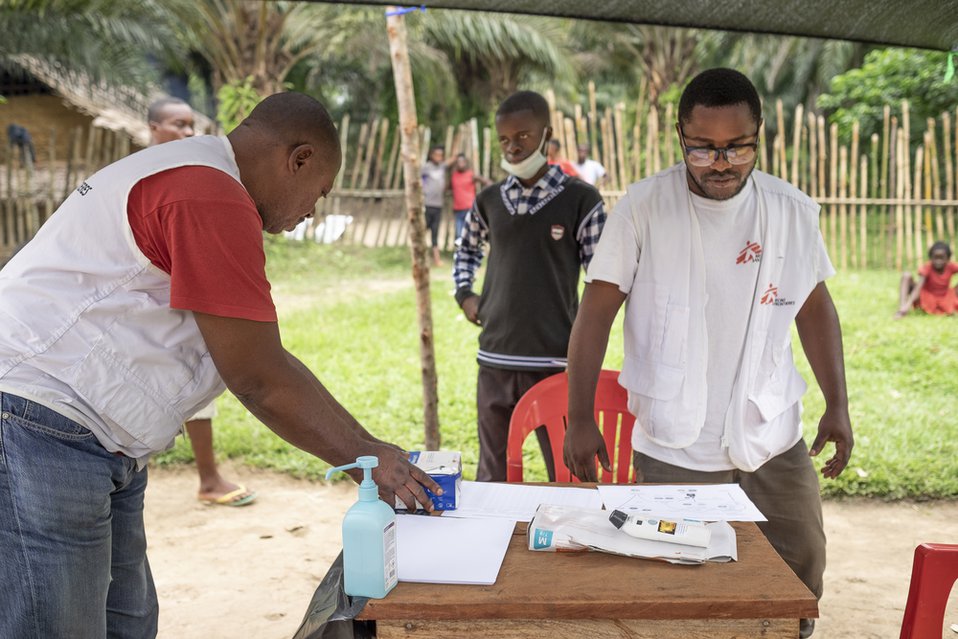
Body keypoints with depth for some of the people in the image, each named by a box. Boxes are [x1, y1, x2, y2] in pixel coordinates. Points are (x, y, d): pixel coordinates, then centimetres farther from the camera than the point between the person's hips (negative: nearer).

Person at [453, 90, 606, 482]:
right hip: (494, 361, 4)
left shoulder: (580, 200, -6)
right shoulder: (489, 201, 7)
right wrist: (464, 293, 10)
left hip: (555, 363, -4)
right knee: (491, 478, 17)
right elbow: (467, 249, 27)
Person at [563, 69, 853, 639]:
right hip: (673, 451, -3)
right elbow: (596, 312, -8)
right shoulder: (643, 207, -11)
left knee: (801, 576, 16)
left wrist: (838, 404, 4)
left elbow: (815, 306, 9)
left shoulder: (793, 211, -3)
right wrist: (580, 420, -9)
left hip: (774, 444, 3)